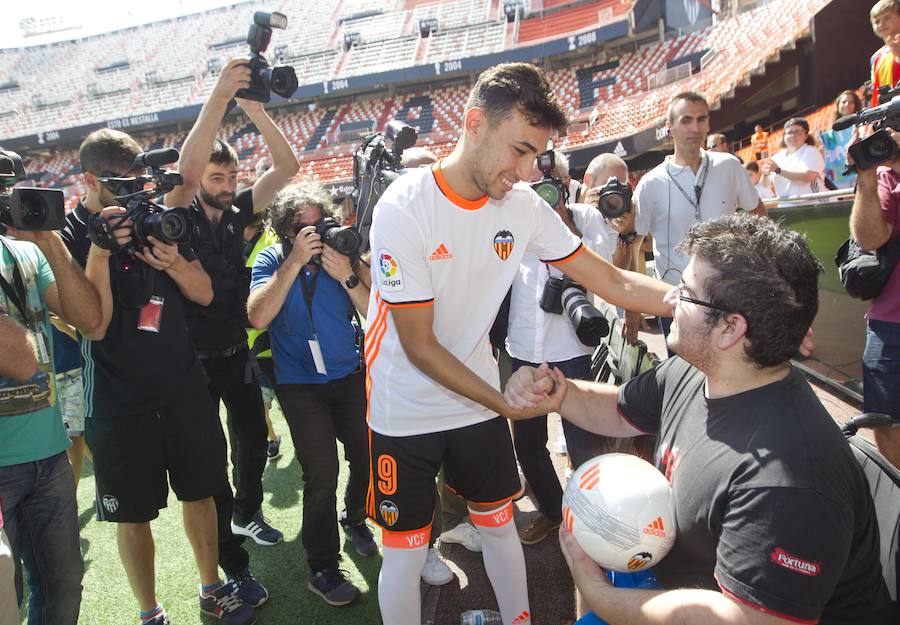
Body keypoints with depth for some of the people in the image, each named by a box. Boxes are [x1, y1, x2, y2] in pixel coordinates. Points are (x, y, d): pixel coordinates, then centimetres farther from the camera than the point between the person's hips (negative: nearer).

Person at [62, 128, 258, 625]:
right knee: (133, 514, 9)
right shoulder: (69, 237, -7)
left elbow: (204, 294, 4)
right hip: (119, 401, -3)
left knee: (199, 493, 15)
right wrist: (99, 251, -23)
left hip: (184, 386, 4)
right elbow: (94, 325, -16)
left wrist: (173, 261, -15)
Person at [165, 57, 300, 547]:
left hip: (236, 350, 5)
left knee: (253, 434, 15)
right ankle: (220, 529, 26)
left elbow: (287, 167, -9)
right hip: (194, 356, -4)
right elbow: (185, 170, -34)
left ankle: (247, 512, 37)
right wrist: (219, 97, -39)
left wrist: (254, 109, -23)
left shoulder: (238, 211, -1)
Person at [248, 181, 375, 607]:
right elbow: (258, 316, -23)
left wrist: (347, 277, -24)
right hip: (301, 384, -3)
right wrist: (296, 260, -26)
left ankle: (354, 519, 39)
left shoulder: (339, 254, -2)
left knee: (368, 458, 6)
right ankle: (322, 569, 10)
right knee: (321, 472, -10)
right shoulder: (272, 260, -5)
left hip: (349, 376, 3)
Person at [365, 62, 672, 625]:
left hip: (480, 401, 5)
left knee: (500, 524, 19)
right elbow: (418, 346, -19)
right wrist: (506, 403, -21)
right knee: (406, 550, 8)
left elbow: (614, 282, -6)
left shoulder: (523, 204, -8)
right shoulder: (404, 209, -22)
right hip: (406, 411, -4)